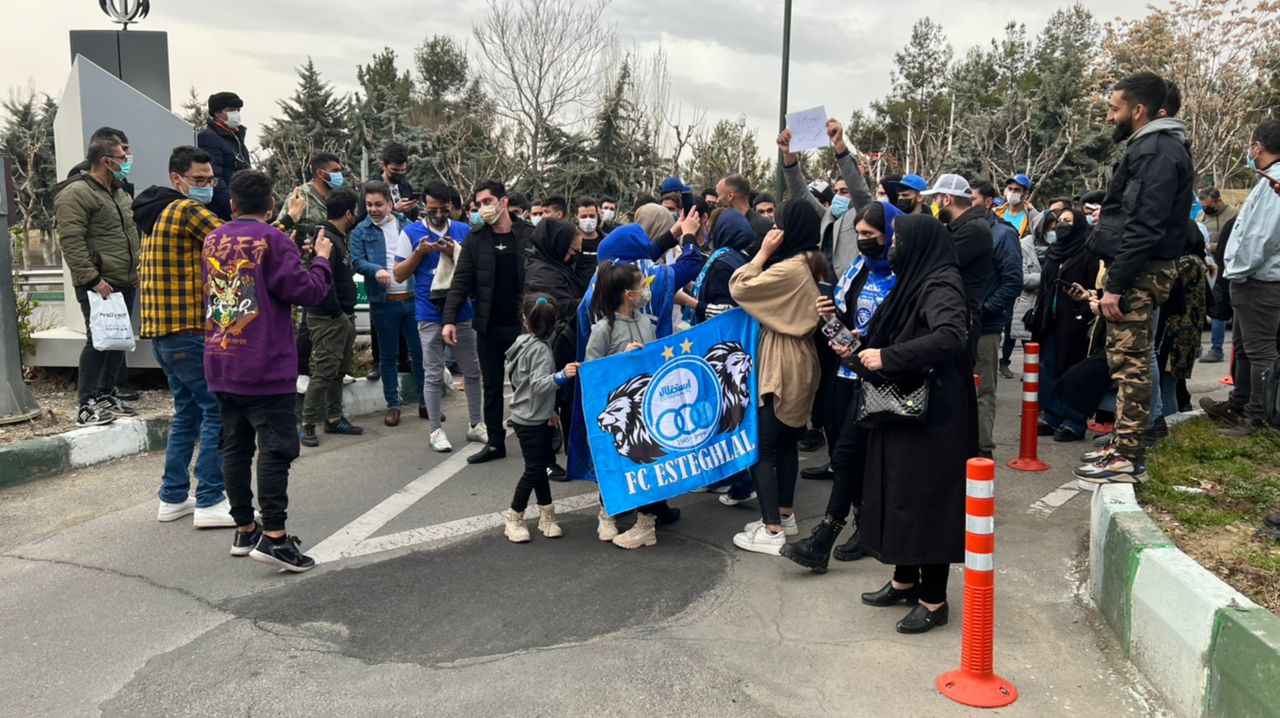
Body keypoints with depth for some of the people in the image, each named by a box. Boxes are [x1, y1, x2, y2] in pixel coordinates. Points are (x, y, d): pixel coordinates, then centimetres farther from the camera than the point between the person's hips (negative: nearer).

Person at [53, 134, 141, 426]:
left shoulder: (119, 193, 19)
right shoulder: (76, 194, -10)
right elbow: (71, 242, -18)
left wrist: (139, 270, 18)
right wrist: (92, 279, -21)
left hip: (124, 282, 9)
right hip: (99, 285, -9)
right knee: (98, 340, -8)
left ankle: (106, 395, 22)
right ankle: (87, 405, -3)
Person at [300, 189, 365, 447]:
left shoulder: (339, 238, 16)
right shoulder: (326, 239, -16)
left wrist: (347, 314, 13)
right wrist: (336, 313, -16)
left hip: (344, 316, 10)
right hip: (328, 319, -10)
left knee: (339, 370, 15)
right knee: (324, 371, -8)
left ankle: (334, 418, 23)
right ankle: (307, 423, -2)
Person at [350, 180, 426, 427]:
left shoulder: (407, 225, 7)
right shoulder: (360, 232, 1)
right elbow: (357, 261, -9)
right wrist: (376, 270, -28)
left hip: (412, 298, 2)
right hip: (383, 302, -1)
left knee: (420, 351, 6)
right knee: (388, 356, 8)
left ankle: (425, 403, 17)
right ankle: (393, 405, 18)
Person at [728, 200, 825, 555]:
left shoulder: (789, 268, -22)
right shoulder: (815, 265, 8)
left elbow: (739, 288, -16)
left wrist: (763, 252, -10)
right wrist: (769, 255, 6)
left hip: (780, 366, -10)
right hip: (799, 363, 10)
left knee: (762, 447, -5)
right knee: (787, 443, 18)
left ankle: (772, 530, -3)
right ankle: (785, 514, 29)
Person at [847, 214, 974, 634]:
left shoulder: (940, 285, -15)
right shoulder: (916, 280, 13)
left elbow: (950, 336, -32)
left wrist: (886, 357, -27)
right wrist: (862, 350, 4)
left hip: (932, 413, -9)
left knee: (926, 496, -3)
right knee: (899, 491, 14)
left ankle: (934, 600, 8)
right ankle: (905, 580, 28)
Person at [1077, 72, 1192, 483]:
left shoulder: (1158, 151, -15)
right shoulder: (1149, 147, 18)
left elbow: (1144, 228, -22)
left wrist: (1115, 286, -23)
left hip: (1138, 274, -11)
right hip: (1136, 271, 11)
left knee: (1130, 365, -8)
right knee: (1127, 362, 15)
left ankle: (1127, 459, -3)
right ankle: (1124, 444, 25)